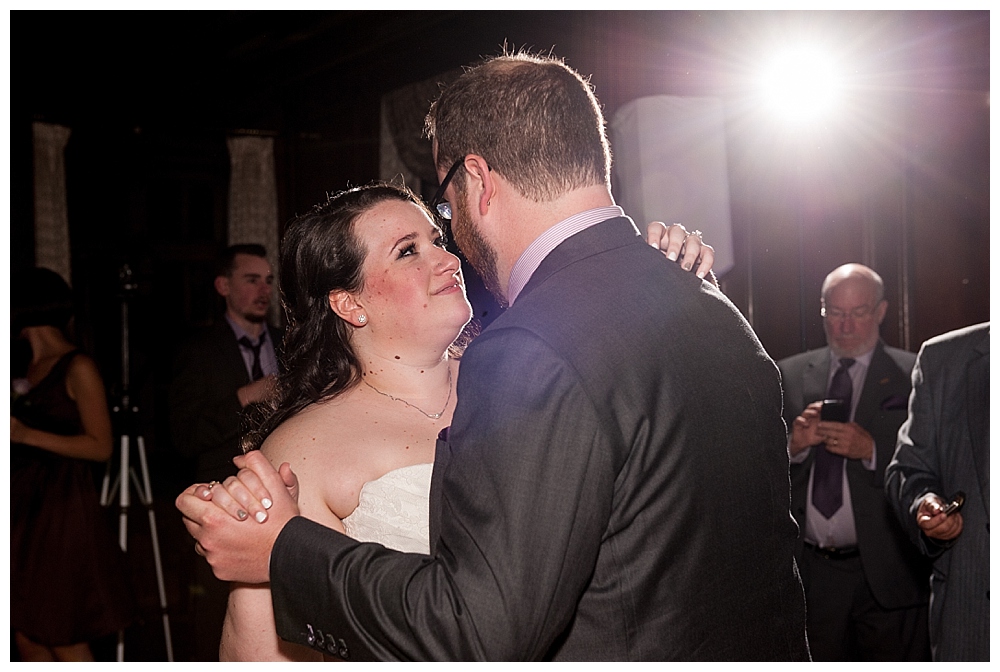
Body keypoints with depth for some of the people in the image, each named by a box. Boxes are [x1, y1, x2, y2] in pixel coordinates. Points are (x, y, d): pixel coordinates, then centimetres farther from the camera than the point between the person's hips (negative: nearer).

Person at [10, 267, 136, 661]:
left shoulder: (77, 368, -8)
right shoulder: (28, 370, 14)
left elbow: (100, 447, -14)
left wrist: (28, 435, -18)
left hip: (61, 510, -7)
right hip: (23, 509, 8)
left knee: (65, 642, -2)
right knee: (27, 636, 9)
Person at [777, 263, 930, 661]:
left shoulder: (914, 376, 0)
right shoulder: (789, 375, 8)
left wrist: (872, 449, -21)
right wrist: (792, 444, -13)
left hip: (886, 572, -2)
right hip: (811, 572, 3)